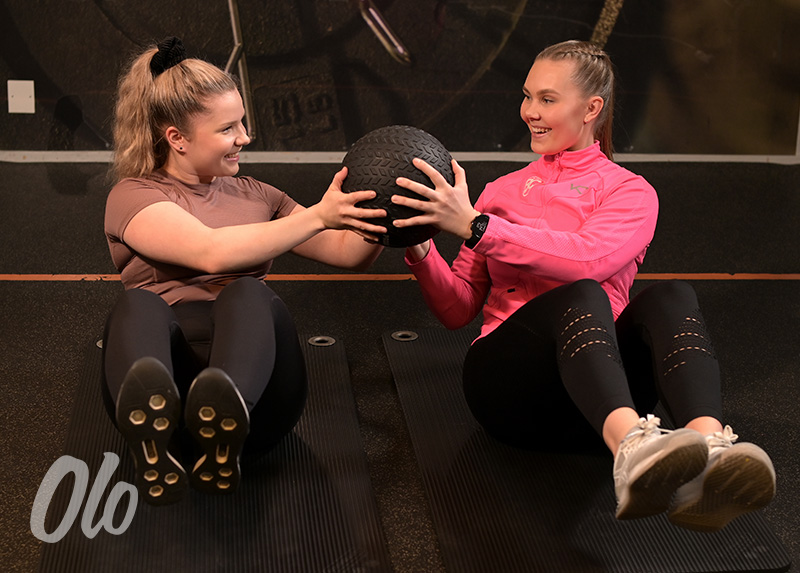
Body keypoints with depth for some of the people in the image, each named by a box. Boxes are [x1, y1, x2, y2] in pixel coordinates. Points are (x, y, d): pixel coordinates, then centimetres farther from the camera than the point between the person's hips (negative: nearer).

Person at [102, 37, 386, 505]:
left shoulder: (255, 195, 26)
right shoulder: (134, 197, 10)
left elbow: (348, 253, 23)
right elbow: (212, 252, -9)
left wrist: (377, 220, 2)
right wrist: (317, 216, -13)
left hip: (255, 396, 2)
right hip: (169, 370, -2)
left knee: (247, 295, -30)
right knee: (138, 305, -33)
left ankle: (223, 438, -59)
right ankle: (152, 438, -64)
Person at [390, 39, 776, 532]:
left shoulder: (629, 191, 14)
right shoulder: (503, 191, 23)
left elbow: (588, 258, -11)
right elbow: (458, 310, 17)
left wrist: (474, 226, -16)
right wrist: (421, 252, -3)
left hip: (596, 389, 0)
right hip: (508, 377, 0)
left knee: (670, 297, -30)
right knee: (582, 296, -32)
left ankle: (708, 448, -59)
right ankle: (632, 449, -62)